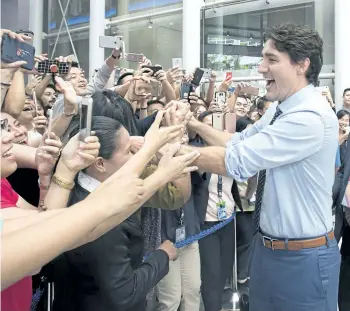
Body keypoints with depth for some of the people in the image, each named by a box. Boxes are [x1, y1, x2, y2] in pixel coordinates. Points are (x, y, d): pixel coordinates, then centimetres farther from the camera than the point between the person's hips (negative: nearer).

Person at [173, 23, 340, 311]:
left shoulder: (312, 117, -25)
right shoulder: (279, 109, 6)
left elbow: (236, 160, -28)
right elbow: (239, 142, 9)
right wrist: (196, 124, -3)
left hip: (303, 257, -8)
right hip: (267, 246, 8)